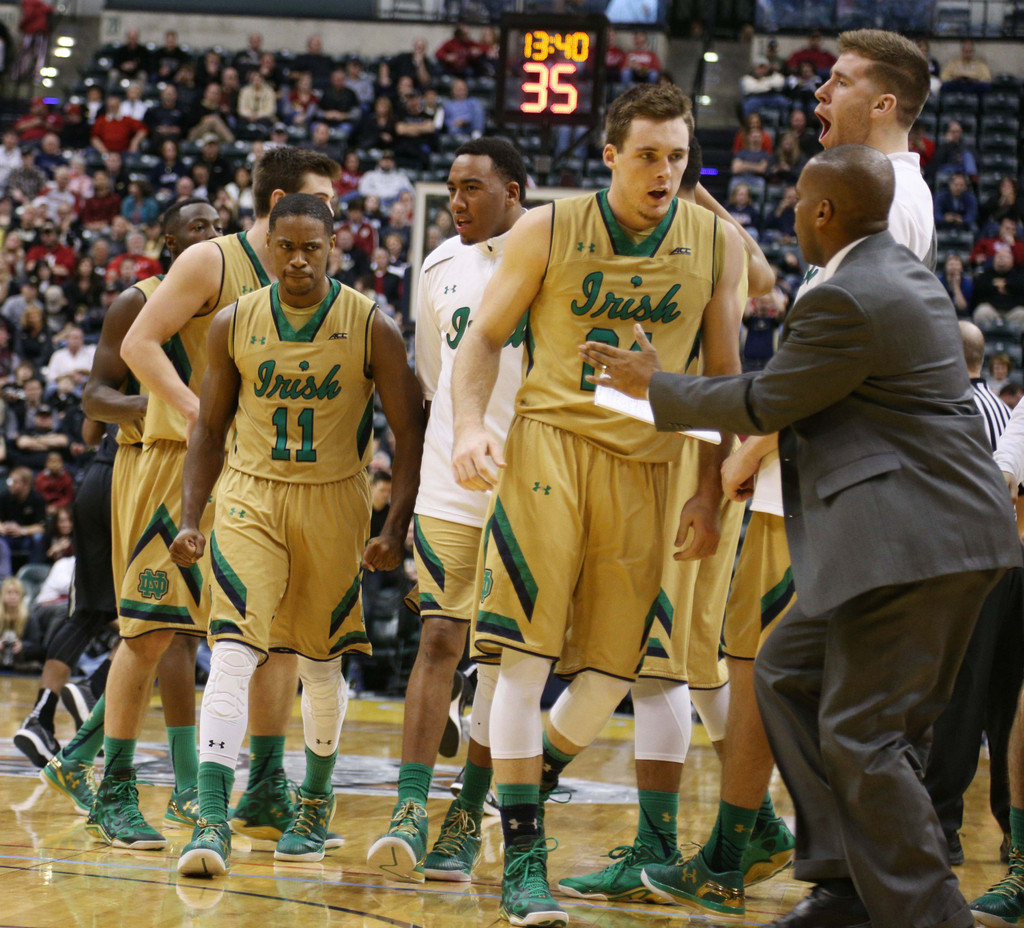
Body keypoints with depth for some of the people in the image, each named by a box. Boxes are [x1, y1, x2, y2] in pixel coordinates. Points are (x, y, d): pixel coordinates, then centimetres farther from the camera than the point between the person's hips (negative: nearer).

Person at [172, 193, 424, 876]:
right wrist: (191, 521, 1)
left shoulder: (371, 327, -6)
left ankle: (316, 801, 35)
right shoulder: (235, 325, 0)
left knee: (321, 662, 12)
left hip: (334, 504, 0)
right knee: (233, 650, -16)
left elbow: (411, 432, -3)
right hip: (250, 495, 0)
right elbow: (211, 428, 9)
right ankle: (213, 820, -21)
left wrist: (396, 529, -11)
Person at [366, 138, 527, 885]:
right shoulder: (440, 270, 11)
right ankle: (411, 812, -9)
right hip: (448, 482, 3)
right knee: (438, 639, -6)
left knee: (503, 653, 4)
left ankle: (467, 820, 11)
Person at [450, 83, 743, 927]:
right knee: (527, 654, -10)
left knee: (613, 670, 2)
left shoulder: (715, 244, 3)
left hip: (647, 465, 3)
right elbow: (486, 336, 6)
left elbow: (722, 377, 10)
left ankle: (532, 773, 31)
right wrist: (471, 425, -12)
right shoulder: (548, 231, -2)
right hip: (550, 442, -2)